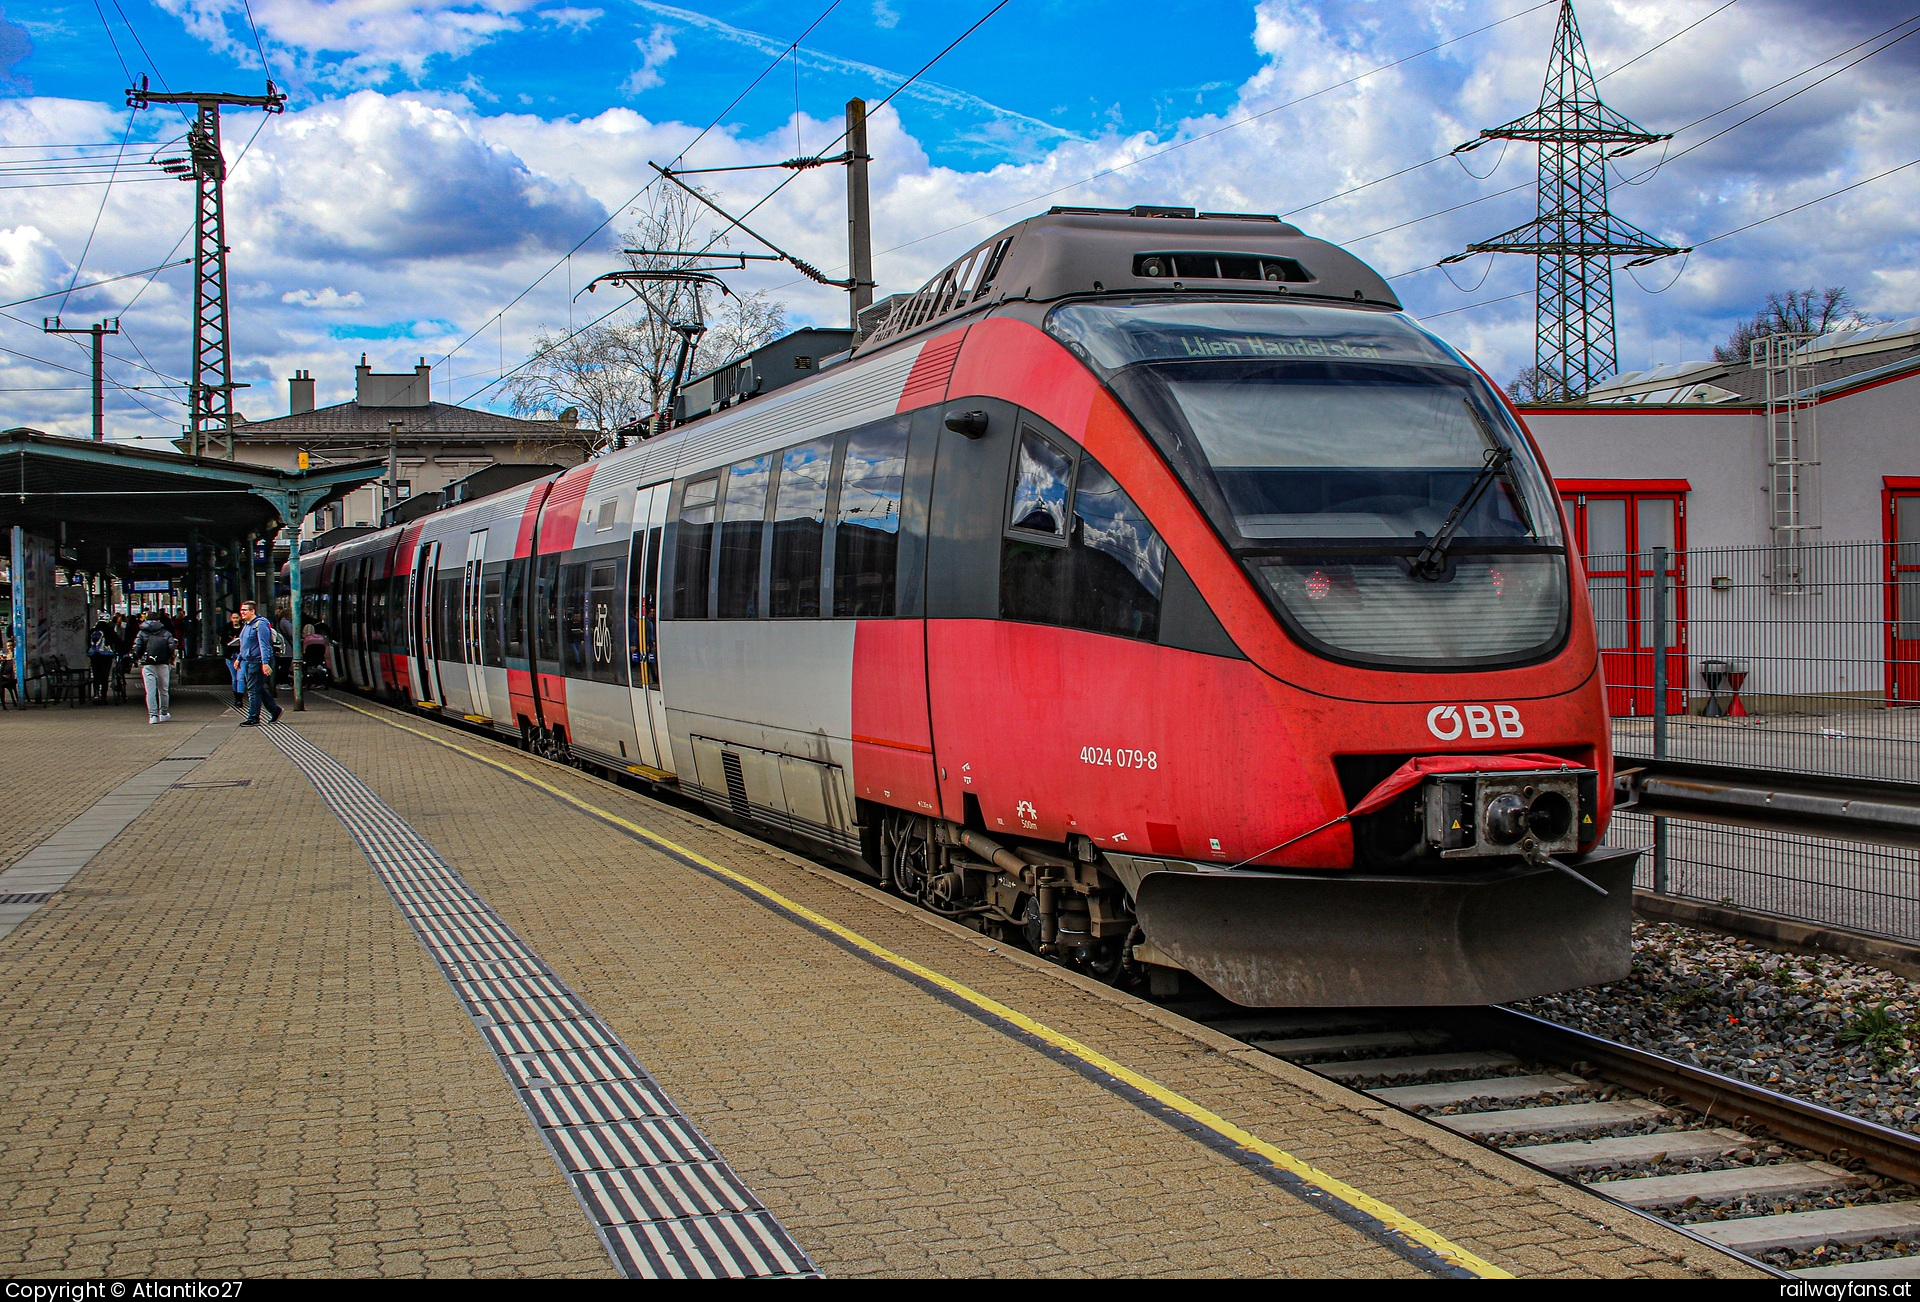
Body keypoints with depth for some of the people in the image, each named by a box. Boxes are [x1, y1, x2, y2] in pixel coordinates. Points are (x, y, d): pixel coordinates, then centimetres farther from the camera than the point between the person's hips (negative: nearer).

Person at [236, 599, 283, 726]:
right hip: (249, 662, 10)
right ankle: (274, 711, 26)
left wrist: (265, 663, -28)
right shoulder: (246, 625, 15)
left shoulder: (260, 625, -16)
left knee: (254, 690, -7)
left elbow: (264, 645, -22)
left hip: (258, 662, -10)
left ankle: (253, 718, -4)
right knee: (260, 689, 15)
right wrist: (239, 658, 27)